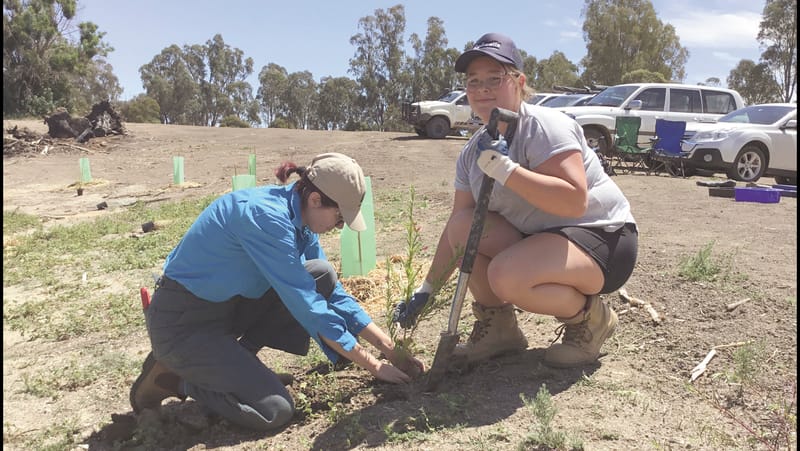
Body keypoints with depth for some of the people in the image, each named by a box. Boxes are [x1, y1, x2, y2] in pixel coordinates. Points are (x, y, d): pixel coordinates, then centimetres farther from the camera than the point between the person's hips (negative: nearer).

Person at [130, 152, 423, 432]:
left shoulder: (298, 218, -2)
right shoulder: (266, 215, -28)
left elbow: (333, 293, 5)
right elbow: (306, 305, -27)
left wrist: (389, 347, 0)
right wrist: (373, 365, -18)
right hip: (182, 323, -8)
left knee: (322, 276, -6)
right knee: (275, 412, -17)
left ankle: (236, 358, 4)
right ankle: (172, 377, 4)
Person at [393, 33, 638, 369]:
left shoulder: (545, 127, -19)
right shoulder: (473, 151, 3)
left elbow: (575, 201, -32)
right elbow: (456, 223, 6)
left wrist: (505, 169, -35)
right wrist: (426, 290, 4)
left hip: (602, 240, -7)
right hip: (540, 239, 7)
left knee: (506, 276, -32)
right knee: (463, 226, -12)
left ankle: (591, 318, -2)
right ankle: (497, 327, 3)